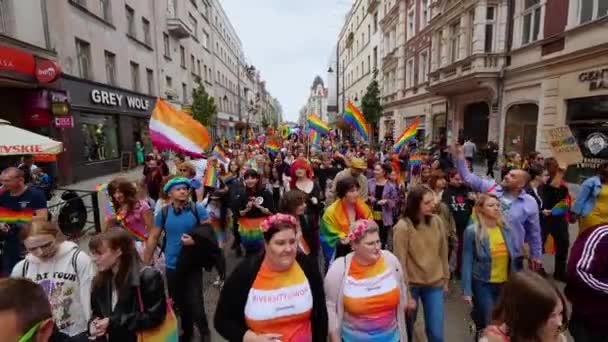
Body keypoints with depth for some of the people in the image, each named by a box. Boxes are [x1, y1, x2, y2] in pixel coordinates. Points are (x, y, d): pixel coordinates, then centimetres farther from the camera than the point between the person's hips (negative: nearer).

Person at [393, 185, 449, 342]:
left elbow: (443, 253, 4)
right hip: (411, 285, -2)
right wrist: (406, 294, -12)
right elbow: (400, 262, -15)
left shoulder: (437, 221, -7)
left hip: (435, 284, 3)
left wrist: (445, 279, 10)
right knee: (407, 329, 18)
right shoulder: (402, 227, -19)